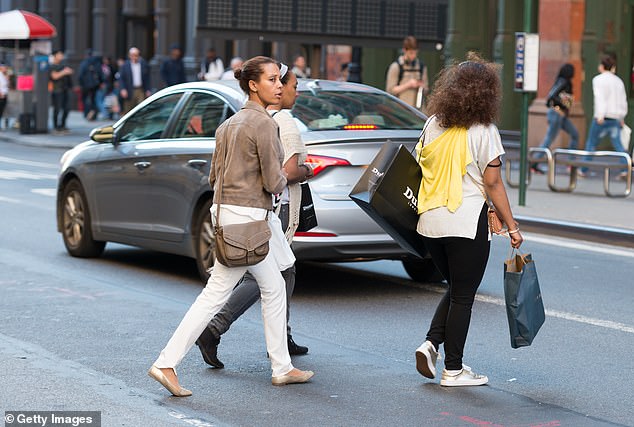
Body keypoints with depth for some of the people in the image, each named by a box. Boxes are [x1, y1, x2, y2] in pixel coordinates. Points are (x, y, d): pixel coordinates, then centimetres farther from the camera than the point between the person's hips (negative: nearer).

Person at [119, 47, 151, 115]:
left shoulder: (144, 64, 6)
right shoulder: (125, 65, 1)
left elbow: (147, 78, 9)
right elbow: (121, 79, 0)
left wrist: (148, 90, 3)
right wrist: (123, 89, -12)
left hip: (141, 91, 1)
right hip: (129, 92, -1)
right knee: (128, 111, 5)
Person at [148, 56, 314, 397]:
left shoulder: (230, 123, 13)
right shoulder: (263, 123, -14)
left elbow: (215, 173, 17)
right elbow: (274, 182, -15)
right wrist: (282, 178, 7)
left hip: (227, 211, 10)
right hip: (247, 217, -10)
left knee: (274, 288, 13)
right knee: (216, 294, -2)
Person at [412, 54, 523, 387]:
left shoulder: (433, 125, 4)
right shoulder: (484, 132, -11)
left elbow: (420, 168, 11)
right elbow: (493, 185, -10)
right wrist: (512, 227, -3)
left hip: (430, 222, 6)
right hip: (466, 222, -6)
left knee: (455, 289, 21)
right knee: (463, 296, 5)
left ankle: (431, 344, 5)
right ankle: (453, 369, 9)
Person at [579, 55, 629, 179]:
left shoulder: (598, 79, -5)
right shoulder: (619, 81, 12)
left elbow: (600, 97, -18)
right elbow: (623, 101, 16)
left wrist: (600, 116, -25)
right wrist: (622, 117, 27)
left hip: (602, 118, -4)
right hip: (616, 117, 4)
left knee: (591, 143, 9)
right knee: (618, 144, 1)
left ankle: (584, 170, 15)